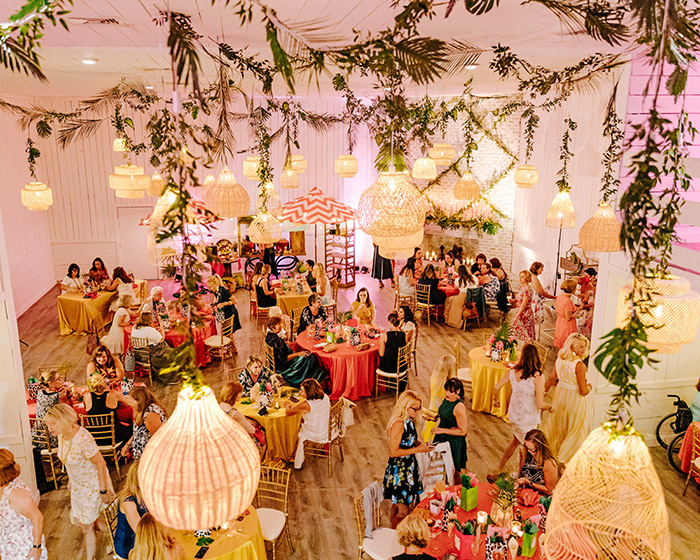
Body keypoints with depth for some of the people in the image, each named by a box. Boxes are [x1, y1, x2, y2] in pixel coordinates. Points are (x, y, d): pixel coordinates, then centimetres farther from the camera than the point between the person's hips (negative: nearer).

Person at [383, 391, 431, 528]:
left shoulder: (409, 421, 3)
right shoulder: (398, 424, -24)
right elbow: (393, 451, -24)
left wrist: (420, 443, -1)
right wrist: (417, 449, -22)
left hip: (409, 467, 9)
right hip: (399, 470, -9)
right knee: (403, 510, 0)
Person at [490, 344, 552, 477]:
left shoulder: (513, 372, -8)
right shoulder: (538, 376, -24)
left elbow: (496, 387, -1)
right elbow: (540, 404, -23)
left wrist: (496, 399, 19)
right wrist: (550, 407, -2)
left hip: (513, 415, 6)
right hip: (528, 419, -6)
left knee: (516, 440, 28)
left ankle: (499, 468, 38)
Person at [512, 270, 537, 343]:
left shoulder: (527, 290, -23)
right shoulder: (521, 286, 5)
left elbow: (523, 305, -23)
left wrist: (516, 317, -20)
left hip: (526, 314, -9)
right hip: (520, 312, 9)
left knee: (527, 335, 2)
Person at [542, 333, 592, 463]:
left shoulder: (559, 359, -9)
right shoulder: (579, 365, -28)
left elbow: (552, 378, 4)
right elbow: (583, 391, -23)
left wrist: (544, 391, 19)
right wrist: (589, 387, -1)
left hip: (560, 394, 6)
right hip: (574, 399, -6)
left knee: (555, 423, 26)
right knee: (574, 429, 15)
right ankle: (564, 458, 28)